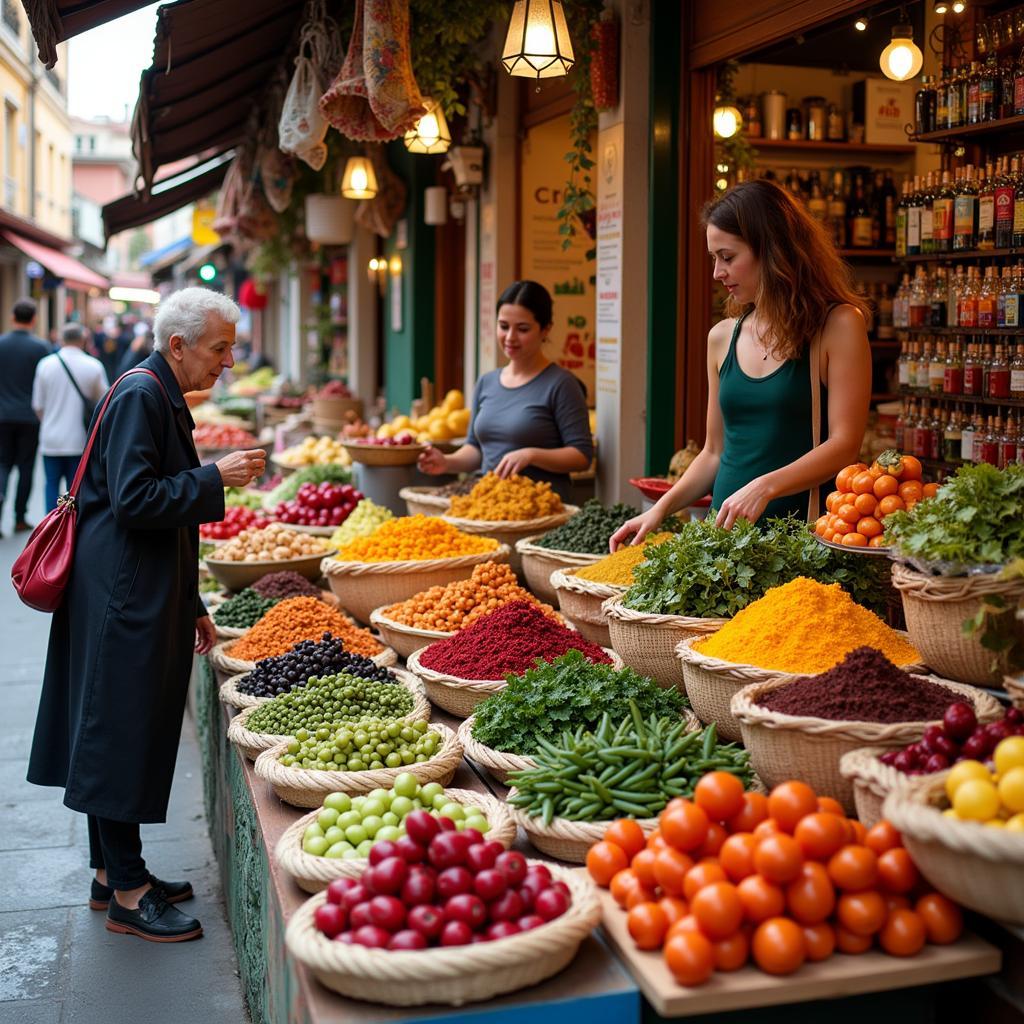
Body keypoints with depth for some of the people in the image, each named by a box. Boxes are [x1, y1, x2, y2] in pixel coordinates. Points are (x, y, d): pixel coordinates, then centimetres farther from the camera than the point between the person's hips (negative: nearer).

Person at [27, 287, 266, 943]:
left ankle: (114, 874, 26)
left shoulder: (163, 399, 17)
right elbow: (133, 499, -22)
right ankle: (127, 896, 5)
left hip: (147, 597, 10)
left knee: (129, 736, 15)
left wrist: (192, 609, 21)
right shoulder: (139, 397, -13)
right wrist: (215, 478, -18)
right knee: (122, 736, -3)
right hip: (124, 601, -10)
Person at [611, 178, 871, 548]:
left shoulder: (839, 325, -4)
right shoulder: (722, 337, 10)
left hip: (800, 527, -4)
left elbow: (844, 444, -10)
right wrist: (661, 509, 5)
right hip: (727, 528, 4)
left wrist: (765, 487, -22)